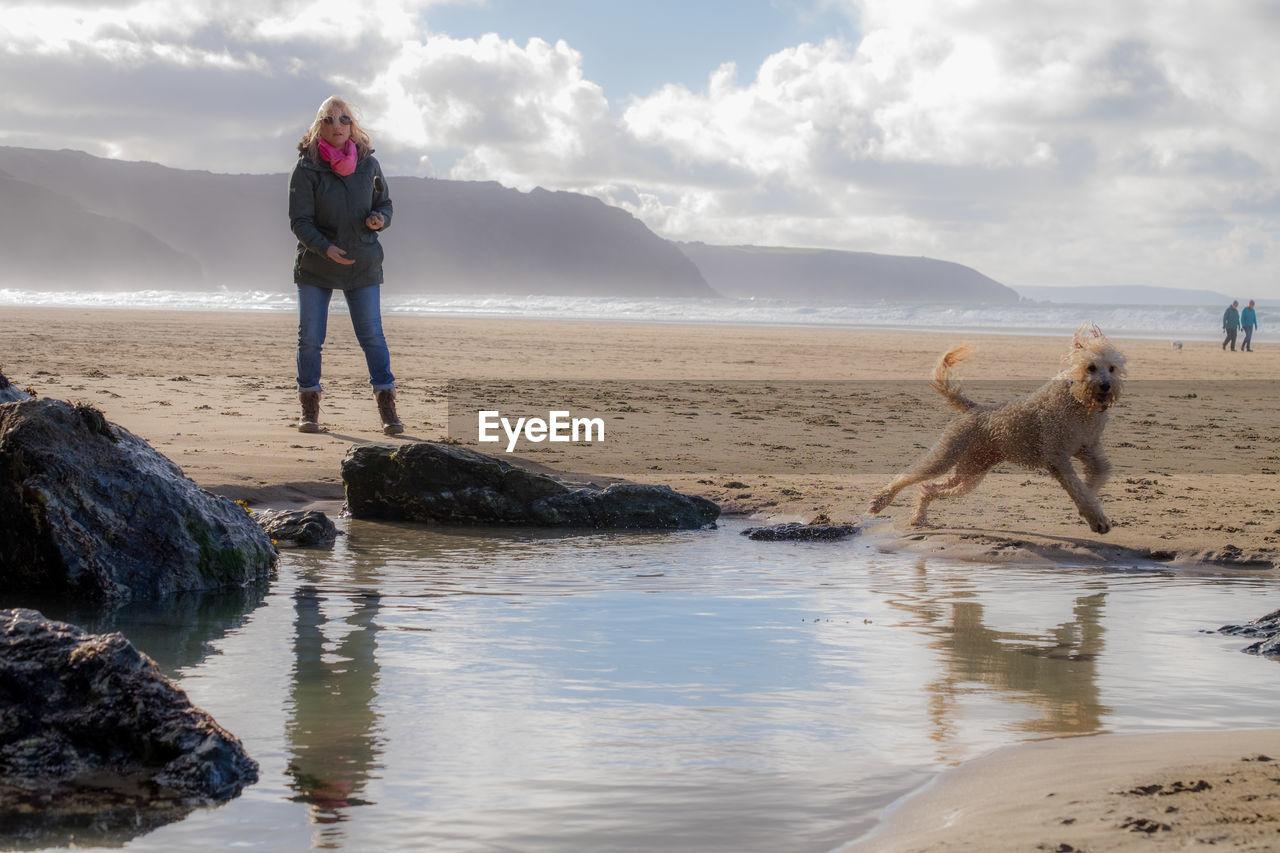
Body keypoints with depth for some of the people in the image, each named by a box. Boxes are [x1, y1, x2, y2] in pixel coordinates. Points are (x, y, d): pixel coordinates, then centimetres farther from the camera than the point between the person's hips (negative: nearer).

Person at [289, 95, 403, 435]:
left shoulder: (368, 164, 1)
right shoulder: (306, 168, -8)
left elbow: (385, 203, 12)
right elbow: (299, 220, -11)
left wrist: (380, 219, -12)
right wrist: (325, 248, -26)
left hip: (363, 264, 1)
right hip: (315, 265, -1)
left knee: (372, 335, -3)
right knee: (310, 337, 3)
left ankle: (388, 409, 2)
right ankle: (309, 409, 15)